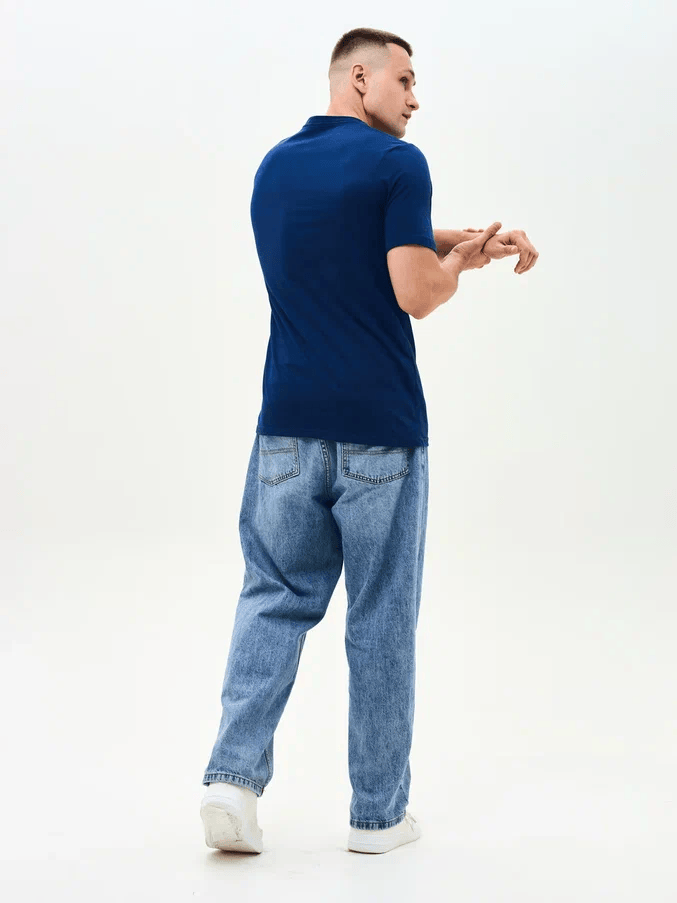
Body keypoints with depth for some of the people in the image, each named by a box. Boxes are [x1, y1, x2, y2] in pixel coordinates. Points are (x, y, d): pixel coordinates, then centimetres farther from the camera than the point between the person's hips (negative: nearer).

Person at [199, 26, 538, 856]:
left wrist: (452, 243, 20)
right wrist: (460, 262, 5)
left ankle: (234, 773, -5)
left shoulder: (273, 168, 13)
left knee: (275, 597, 11)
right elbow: (416, 293, -15)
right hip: (380, 431, -5)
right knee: (381, 616, 5)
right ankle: (378, 811, 14)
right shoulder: (397, 163, -8)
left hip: (288, 427, 5)